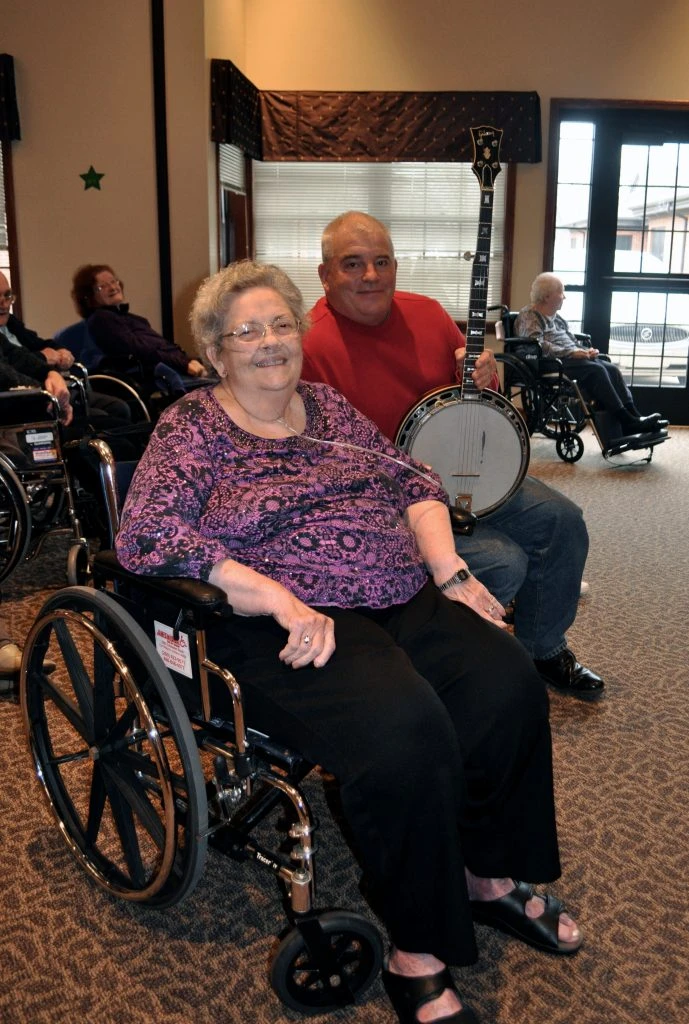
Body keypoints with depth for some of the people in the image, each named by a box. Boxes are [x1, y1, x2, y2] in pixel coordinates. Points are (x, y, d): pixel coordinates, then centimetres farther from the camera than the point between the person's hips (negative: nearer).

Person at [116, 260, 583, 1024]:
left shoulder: (326, 404, 18)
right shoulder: (191, 428, 1)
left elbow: (415, 484, 17)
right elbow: (145, 536, -14)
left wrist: (451, 573, -1)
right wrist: (284, 602, -22)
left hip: (405, 599, 6)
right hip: (289, 628, -6)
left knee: (509, 684, -17)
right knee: (407, 728, -30)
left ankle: (490, 878, 9)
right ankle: (417, 960, -7)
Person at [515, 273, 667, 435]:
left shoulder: (557, 317, 25)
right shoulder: (529, 316, -4)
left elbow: (573, 340, 26)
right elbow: (537, 345, -20)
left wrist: (586, 351, 3)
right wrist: (570, 352, -22)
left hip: (569, 358, 9)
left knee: (612, 369, -12)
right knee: (595, 370, -28)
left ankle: (634, 416, -21)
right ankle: (627, 422, -29)